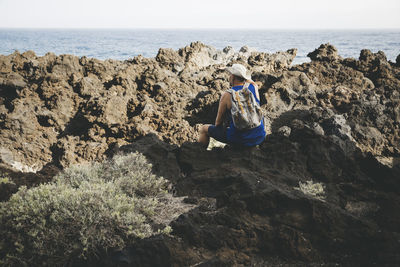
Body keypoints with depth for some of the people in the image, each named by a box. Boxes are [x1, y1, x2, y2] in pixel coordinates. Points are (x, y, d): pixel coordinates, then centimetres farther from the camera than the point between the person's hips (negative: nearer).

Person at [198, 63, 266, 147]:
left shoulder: (226, 96, -12)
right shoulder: (254, 88, -3)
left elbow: (218, 122, -1)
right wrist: (243, 72, 11)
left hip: (238, 139, -4)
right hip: (259, 138, 4)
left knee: (204, 129, 16)